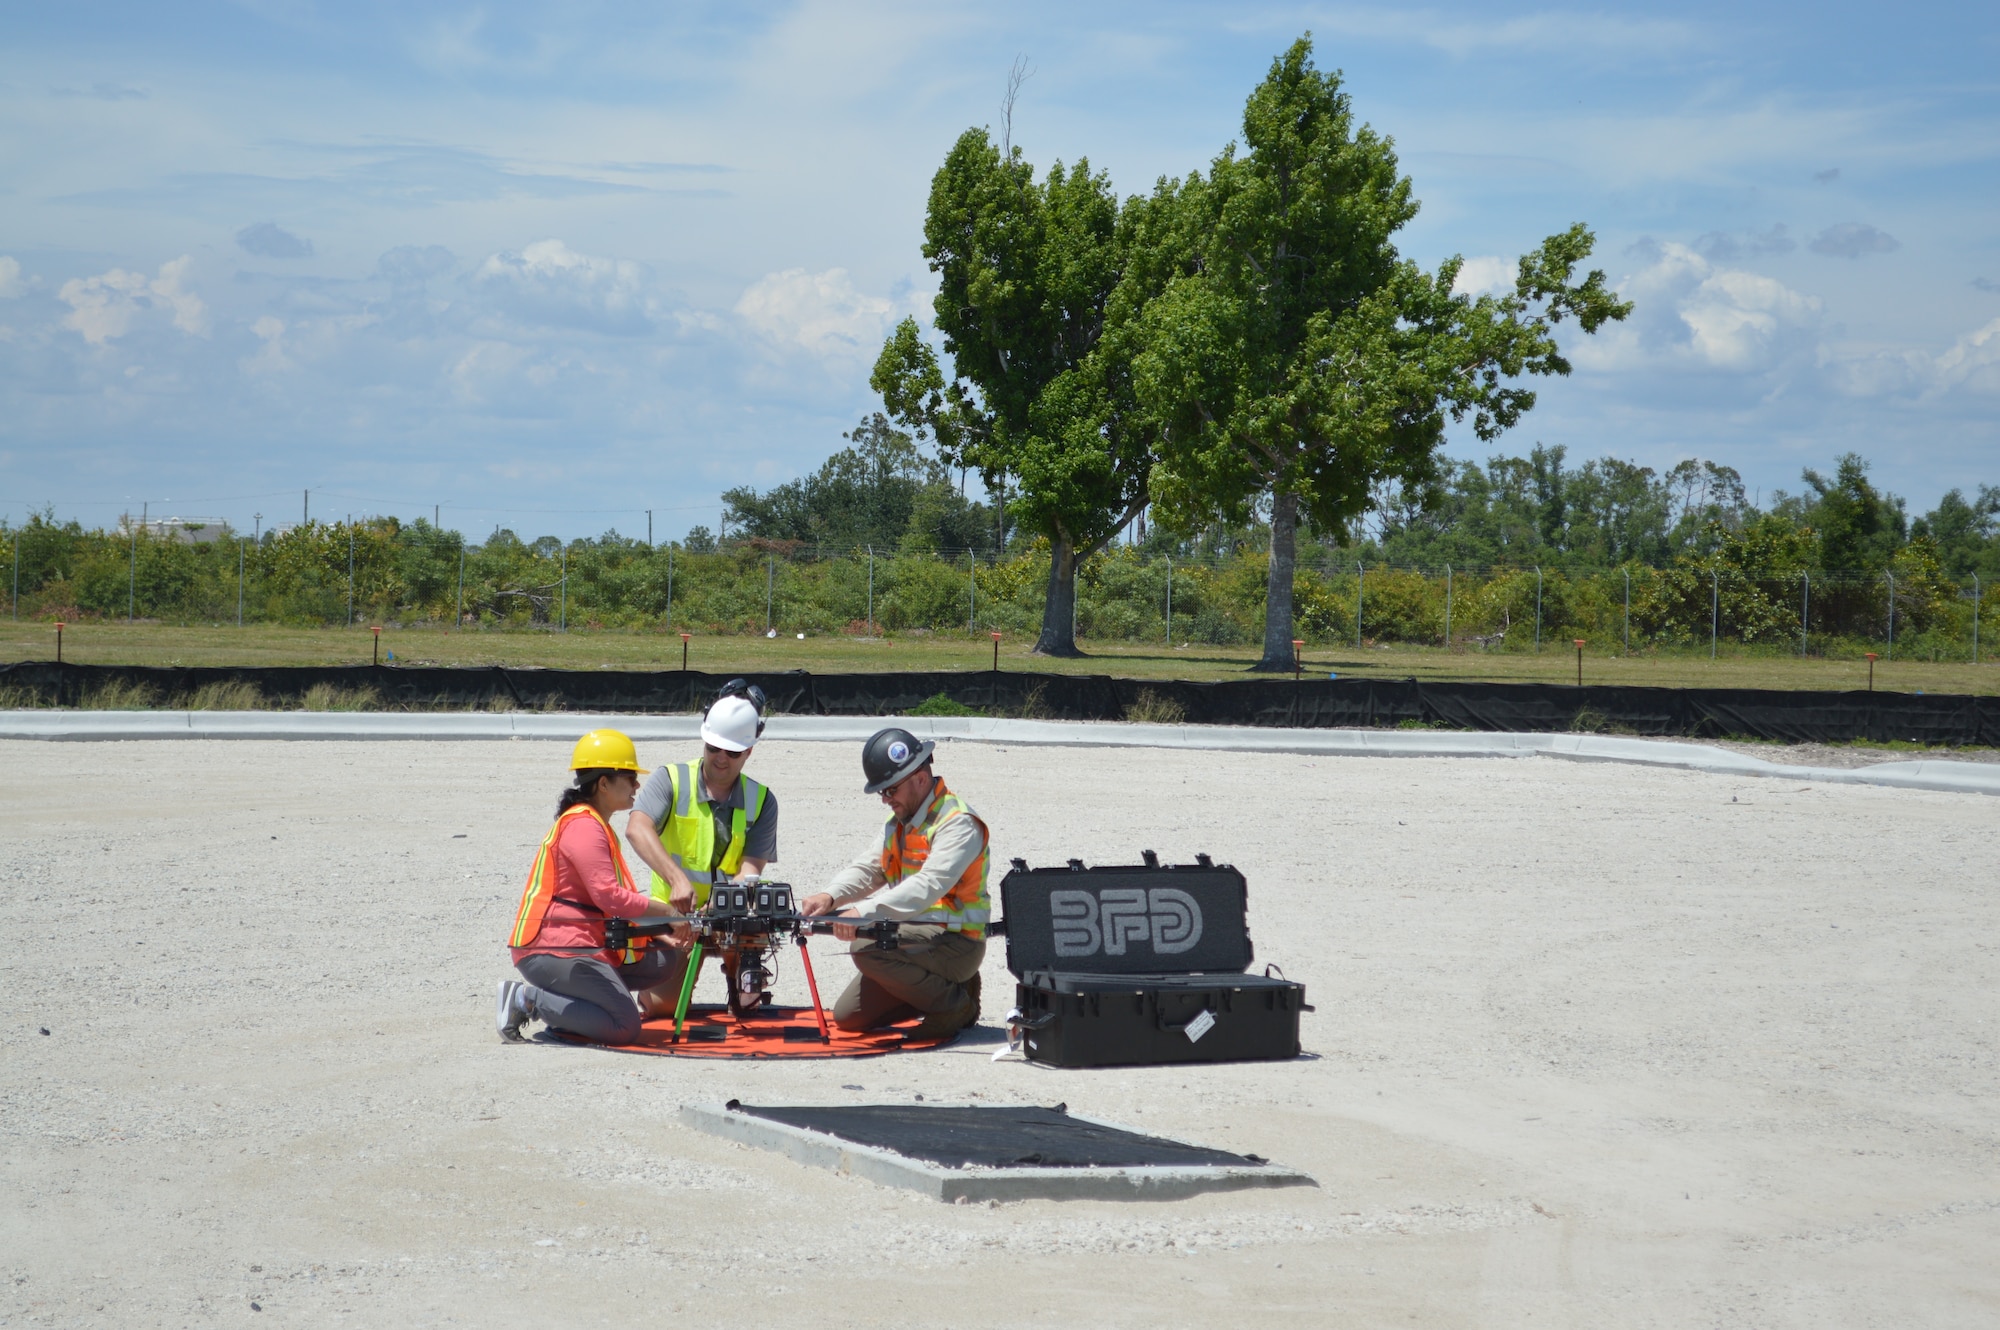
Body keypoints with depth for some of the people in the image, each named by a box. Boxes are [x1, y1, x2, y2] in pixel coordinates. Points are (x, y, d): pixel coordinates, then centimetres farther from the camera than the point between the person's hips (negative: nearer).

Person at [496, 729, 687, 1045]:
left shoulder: (596, 826, 22)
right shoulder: (582, 826, -12)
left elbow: (618, 896, 20)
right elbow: (608, 896, -21)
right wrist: (666, 913, -12)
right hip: (554, 951, -11)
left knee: (669, 960, 7)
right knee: (625, 1027, -18)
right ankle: (528, 1000, -10)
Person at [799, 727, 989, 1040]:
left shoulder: (958, 823, -17)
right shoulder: (898, 822, 14)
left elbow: (929, 885, -30)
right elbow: (867, 869, 7)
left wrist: (866, 912, -41)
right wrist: (830, 896, -16)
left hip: (954, 943, -9)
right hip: (912, 937, 9)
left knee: (868, 949, -31)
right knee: (848, 1017, 4)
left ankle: (954, 1003, -12)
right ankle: (941, 989, 17)